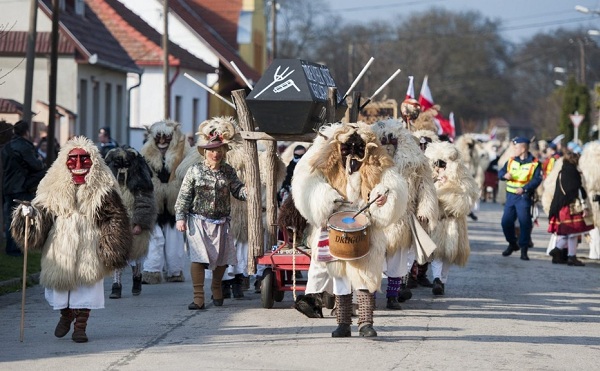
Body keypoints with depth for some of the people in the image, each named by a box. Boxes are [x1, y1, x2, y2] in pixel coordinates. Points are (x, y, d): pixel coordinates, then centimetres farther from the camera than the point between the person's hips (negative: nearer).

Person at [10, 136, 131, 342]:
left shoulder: (102, 188, -1)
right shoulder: (55, 186, 4)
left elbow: (114, 219, -1)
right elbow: (43, 208, 8)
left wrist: (111, 248, -7)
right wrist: (30, 212, -15)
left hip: (89, 248, -2)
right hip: (60, 247, 2)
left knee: (86, 283, 0)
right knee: (61, 279, 10)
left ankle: (80, 326, 10)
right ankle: (66, 315, 37)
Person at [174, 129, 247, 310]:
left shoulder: (228, 171, 7)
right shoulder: (195, 171, 0)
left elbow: (237, 189, 1)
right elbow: (184, 196, 0)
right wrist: (180, 217, -6)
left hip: (220, 222, 3)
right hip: (198, 221, -3)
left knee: (222, 258, 7)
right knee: (198, 258, -13)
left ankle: (216, 287, 36)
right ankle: (198, 298, -11)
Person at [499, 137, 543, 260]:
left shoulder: (534, 163, -4)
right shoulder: (511, 161, 11)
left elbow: (537, 180, -14)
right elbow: (500, 173, 8)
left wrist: (524, 188, -26)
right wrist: (505, 175, -16)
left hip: (524, 196, -5)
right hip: (511, 196, 5)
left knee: (525, 222, -8)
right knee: (506, 221, 5)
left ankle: (523, 249, 1)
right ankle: (512, 244, 27)